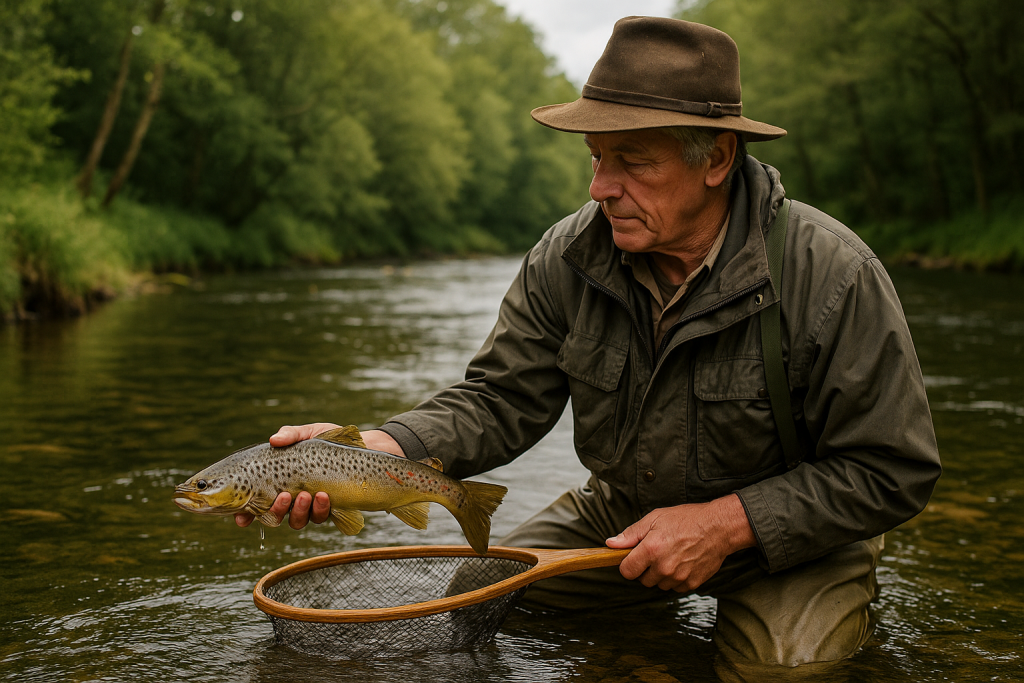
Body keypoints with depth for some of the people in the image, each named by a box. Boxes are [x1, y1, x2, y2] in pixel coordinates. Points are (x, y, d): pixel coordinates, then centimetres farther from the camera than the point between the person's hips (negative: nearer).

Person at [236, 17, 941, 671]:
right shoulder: (567, 257, -15)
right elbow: (500, 401, -11)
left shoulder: (832, 274, -27)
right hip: (622, 516, 4)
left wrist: (725, 524, -28)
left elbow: (892, 472, -21)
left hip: (789, 534, -3)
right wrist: (369, 448, -29)